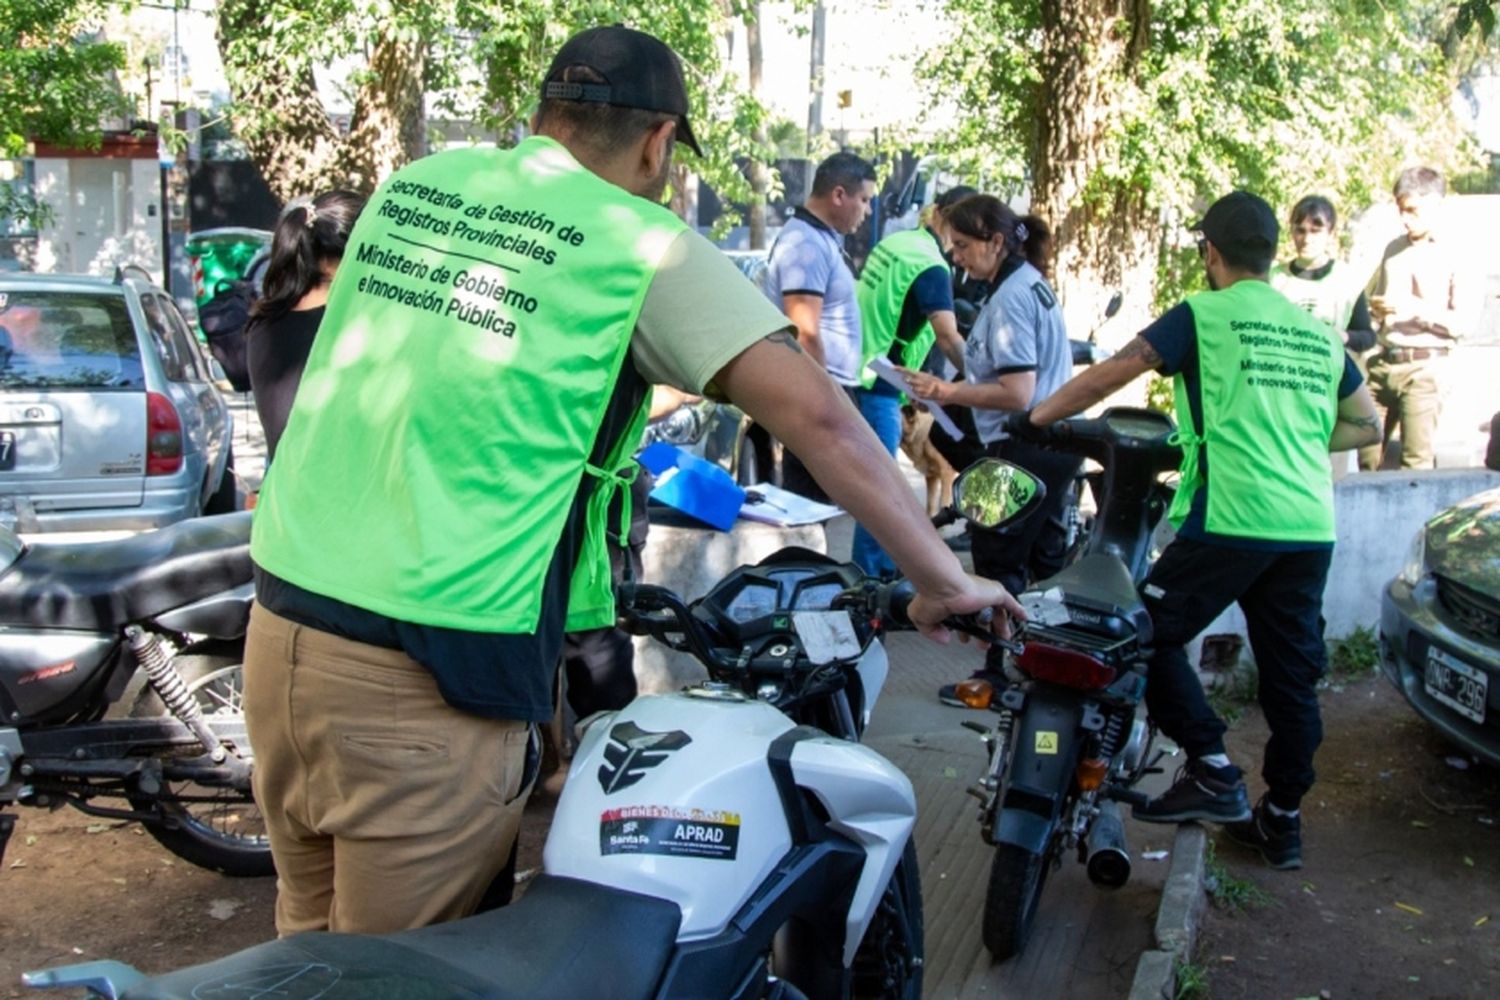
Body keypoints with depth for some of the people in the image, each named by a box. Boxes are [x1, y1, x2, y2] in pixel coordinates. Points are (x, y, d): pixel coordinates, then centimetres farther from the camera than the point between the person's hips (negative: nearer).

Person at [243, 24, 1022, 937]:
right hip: (427, 677, -6)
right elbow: (816, 415, -12)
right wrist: (944, 580, -4)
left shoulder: (411, 184, 11)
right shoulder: (642, 245, -6)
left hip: (282, 616, 6)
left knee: (311, 942, 23)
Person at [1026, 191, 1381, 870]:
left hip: (1230, 519, -7)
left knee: (1149, 633, 5)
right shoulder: (1319, 332, 19)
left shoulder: (1203, 316, 1)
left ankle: (1212, 769, -1)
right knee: (1292, 674, 12)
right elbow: (1366, 425, 25)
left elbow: (1106, 378, -4)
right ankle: (1282, 819, 21)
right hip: (1311, 528, 7)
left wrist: (1034, 419, 7)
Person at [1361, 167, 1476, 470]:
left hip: (1423, 367, -5)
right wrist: (1375, 309, 5)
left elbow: (1463, 322, -7)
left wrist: (1417, 309, -16)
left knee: (1417, 461, -5)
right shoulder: (1394, 249, 16)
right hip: (1383, 362, 5)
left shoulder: (1454, 256, -2)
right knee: (1367, 455, 2)